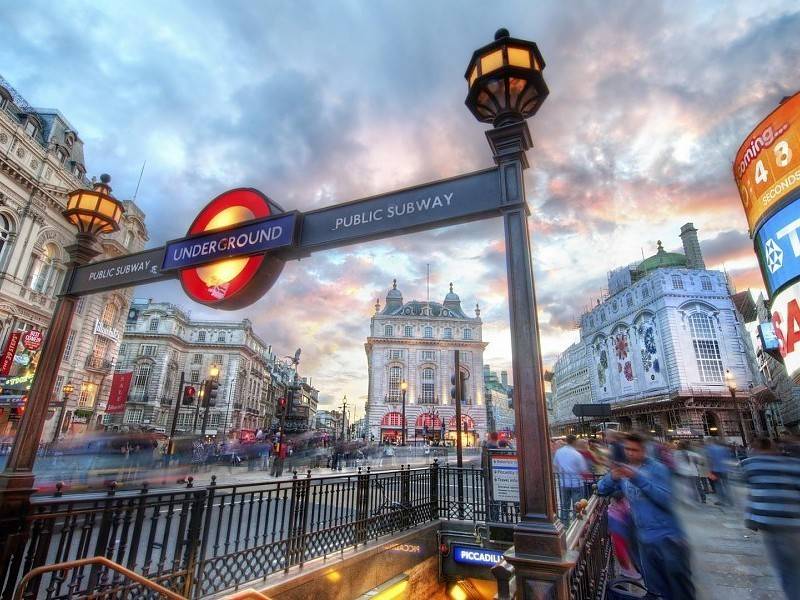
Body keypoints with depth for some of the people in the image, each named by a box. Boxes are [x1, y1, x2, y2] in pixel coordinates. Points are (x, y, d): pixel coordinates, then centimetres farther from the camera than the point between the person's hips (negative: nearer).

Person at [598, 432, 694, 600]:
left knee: (680, 586, 8)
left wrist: (637, 478, -31)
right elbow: (601, 490, 2)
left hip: (667, 536, -4)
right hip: (645, 538, 5)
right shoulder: (622, 470, 5)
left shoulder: (656, 468, -10)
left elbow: (665, 500, -21)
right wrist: (612, 477, -20)